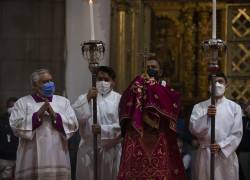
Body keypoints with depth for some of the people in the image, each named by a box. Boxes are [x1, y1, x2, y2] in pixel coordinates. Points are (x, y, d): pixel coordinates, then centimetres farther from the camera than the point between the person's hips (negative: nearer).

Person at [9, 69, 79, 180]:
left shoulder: (63, 102, 14)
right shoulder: (22, 103, 6)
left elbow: (73, 125, 3)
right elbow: (15, 126, -6)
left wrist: (54, 115, -9)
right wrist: (38, 114, -12)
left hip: (57, 158, 2)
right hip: (32, 160, -2)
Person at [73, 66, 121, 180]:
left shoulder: (119, 99, 1)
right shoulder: (85, 97, 10)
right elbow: (73, 116, -6)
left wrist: (103, 129, -18)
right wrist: (87, 99, -14)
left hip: (111, 150, -2)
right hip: (88, 149, 2)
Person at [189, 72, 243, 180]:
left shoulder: (234, 107, 4)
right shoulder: (199, 107, 6)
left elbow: (237, 134, -1)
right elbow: (193, 129, -6)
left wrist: (221, 146, -15)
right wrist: (207, 117, -20)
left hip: (227, 154, 0)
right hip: (205, 154, 0)